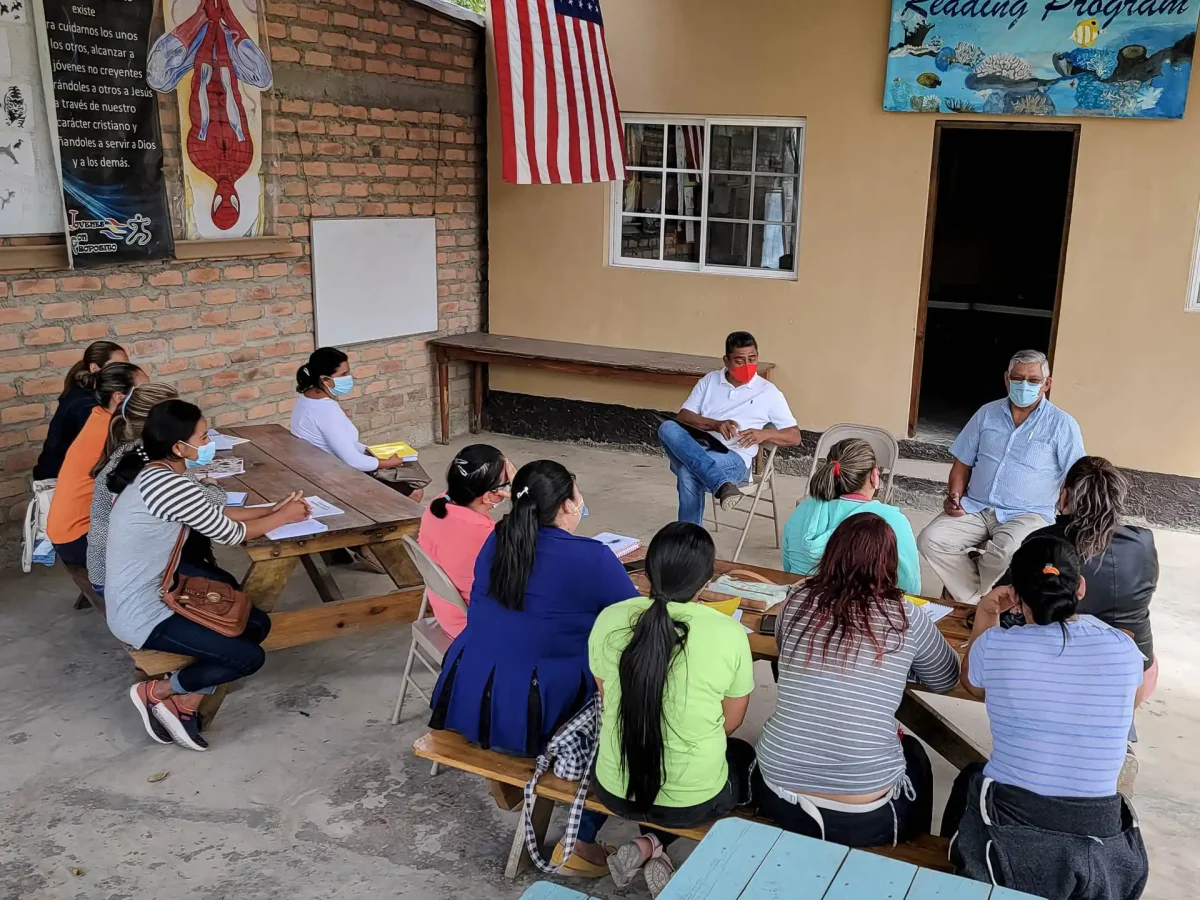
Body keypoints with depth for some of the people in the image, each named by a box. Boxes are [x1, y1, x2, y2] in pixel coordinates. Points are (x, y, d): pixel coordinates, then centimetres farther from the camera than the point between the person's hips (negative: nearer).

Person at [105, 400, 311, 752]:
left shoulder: (154, 471, 3)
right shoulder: (168, 485, -27)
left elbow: (213, 512, 13)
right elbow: (229, 533, -15)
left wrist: (272, 509, 6)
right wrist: (283, 518, 0)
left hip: (151, 595, 10)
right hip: (141, 615, -10)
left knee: (258, 624, 9)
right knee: (250, 657, -10)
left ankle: (182, 704, 12)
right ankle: (153, 691, 8)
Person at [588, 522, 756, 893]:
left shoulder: (609, 619, -12)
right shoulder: (729, 634, -19)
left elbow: (609, 700, 4)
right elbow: (730, 723, -4)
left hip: (615, 789, 4)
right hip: (694, 801, -3)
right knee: (745, 755, 29)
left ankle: (646, 844, 12)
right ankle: (655, 847, 12)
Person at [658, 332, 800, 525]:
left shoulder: (769, 392, 8)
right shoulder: (710, 380, 16)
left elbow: (794, 436, 8)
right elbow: (682, 417, 6)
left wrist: (764, 434, -14)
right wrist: (715, 424, -14)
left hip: (734, 459, -4)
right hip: (697, 450, 4)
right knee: (667, 428, -32)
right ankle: (722, 485, -46)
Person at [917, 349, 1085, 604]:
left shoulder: (1062, 425, 0)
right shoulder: (987, 413, 10)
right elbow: (963, 463, 15)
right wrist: (955, 495, -4)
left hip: (1026, 515, -3)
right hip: (975, 508, 3)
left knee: (1006, 554, -35)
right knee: (930, 540, -22)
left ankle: (978, 604, -4)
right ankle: (976, 602, -11)